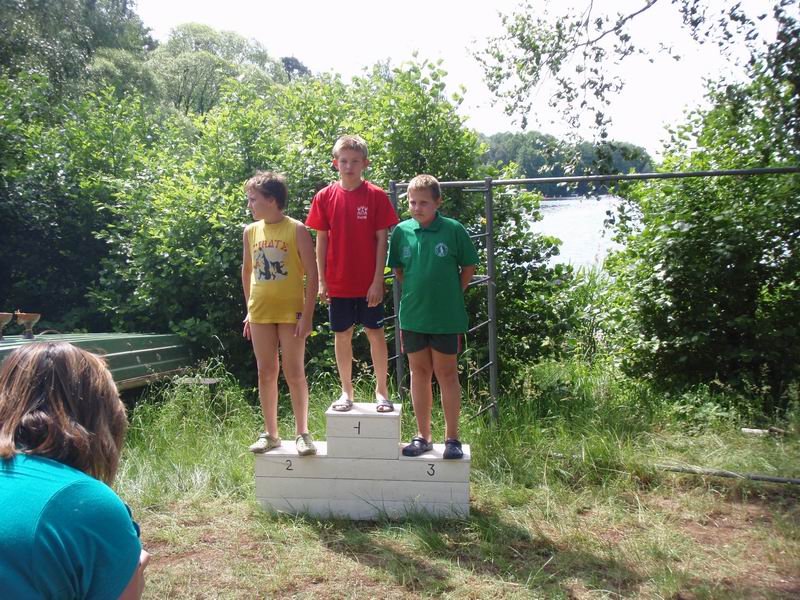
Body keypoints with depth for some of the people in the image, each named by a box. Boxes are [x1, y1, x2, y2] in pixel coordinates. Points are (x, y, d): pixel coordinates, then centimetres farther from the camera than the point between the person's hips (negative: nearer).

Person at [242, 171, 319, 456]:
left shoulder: (296, 229, -7)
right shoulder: (251, 231, 6)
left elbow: (312, 274, -8)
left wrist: (308, 314, -12)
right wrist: (249, 310, 15)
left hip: (290, 312, -4)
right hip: (260, 313, 4)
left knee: (295, 374, 0)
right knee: (266, 373, 9)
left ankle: (302, 432, 12)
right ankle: (270, 433, 19)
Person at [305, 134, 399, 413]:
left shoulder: (376, 196, -5)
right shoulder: (325, 197, 1)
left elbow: (382, 239, -5)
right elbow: (321, 240, 4)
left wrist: (378, 280, -9)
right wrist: (322, 280, 1)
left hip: (369, 283, -2)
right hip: (338, 283, 2)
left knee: (375, 333, 5)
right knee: (342, 335, 9)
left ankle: (381, 390, 18)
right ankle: (346, 392, 22)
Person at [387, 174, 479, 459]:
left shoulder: (453, 230, -9)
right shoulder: (402, 231, 0)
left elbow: (469, 267, 1)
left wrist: (453, 294, -1)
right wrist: (414, 293, 5)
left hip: (446, 317, -3)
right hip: (412, 316, 3)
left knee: (447, 374, 6)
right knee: (419, 372, 12)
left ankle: (452, 438, 17)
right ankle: (423, 436, 24)